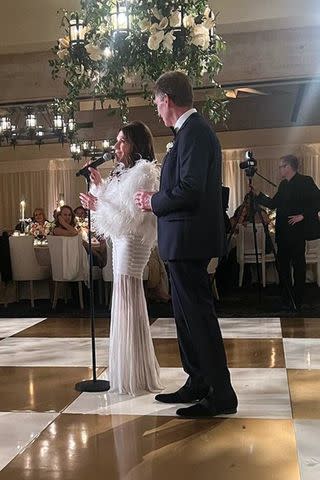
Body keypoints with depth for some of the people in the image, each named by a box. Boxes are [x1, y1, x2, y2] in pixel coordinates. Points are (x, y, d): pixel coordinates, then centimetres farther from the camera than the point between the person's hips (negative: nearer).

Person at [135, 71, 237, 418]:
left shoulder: (193, 132, -16)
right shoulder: (194, 130, 16)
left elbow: (189, 190, -25)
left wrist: (153, 201, -10)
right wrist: (157, 200, 12)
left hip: (187, 240, -11)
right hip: (186, 241, 11)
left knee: (198, 314, -4)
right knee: (187, 314, 17)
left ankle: (221, 396, 6)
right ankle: (198, 383, 28)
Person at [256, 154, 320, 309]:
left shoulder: (305, 181, -8)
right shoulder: (283, 184, 15)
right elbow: (273, 203, 18)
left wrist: (303, 215, -18)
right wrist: (258, 195, 13)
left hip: (297, 231, -8)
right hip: (283, 232, 8)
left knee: (298, 264, 0)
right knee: (283, 264, 8)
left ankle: (298, 301, 8)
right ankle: (285, 298, 17)